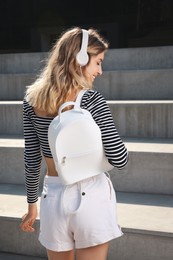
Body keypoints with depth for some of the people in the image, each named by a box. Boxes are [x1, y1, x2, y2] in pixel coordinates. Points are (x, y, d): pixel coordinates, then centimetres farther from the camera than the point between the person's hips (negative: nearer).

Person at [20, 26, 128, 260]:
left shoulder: (32, 100, -1)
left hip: (53, 197, 4)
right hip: (91, 196, -4)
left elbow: (31, 158, 3)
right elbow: (119, 160, -16)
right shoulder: (91, 100, -14)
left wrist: (32, 204, 13)